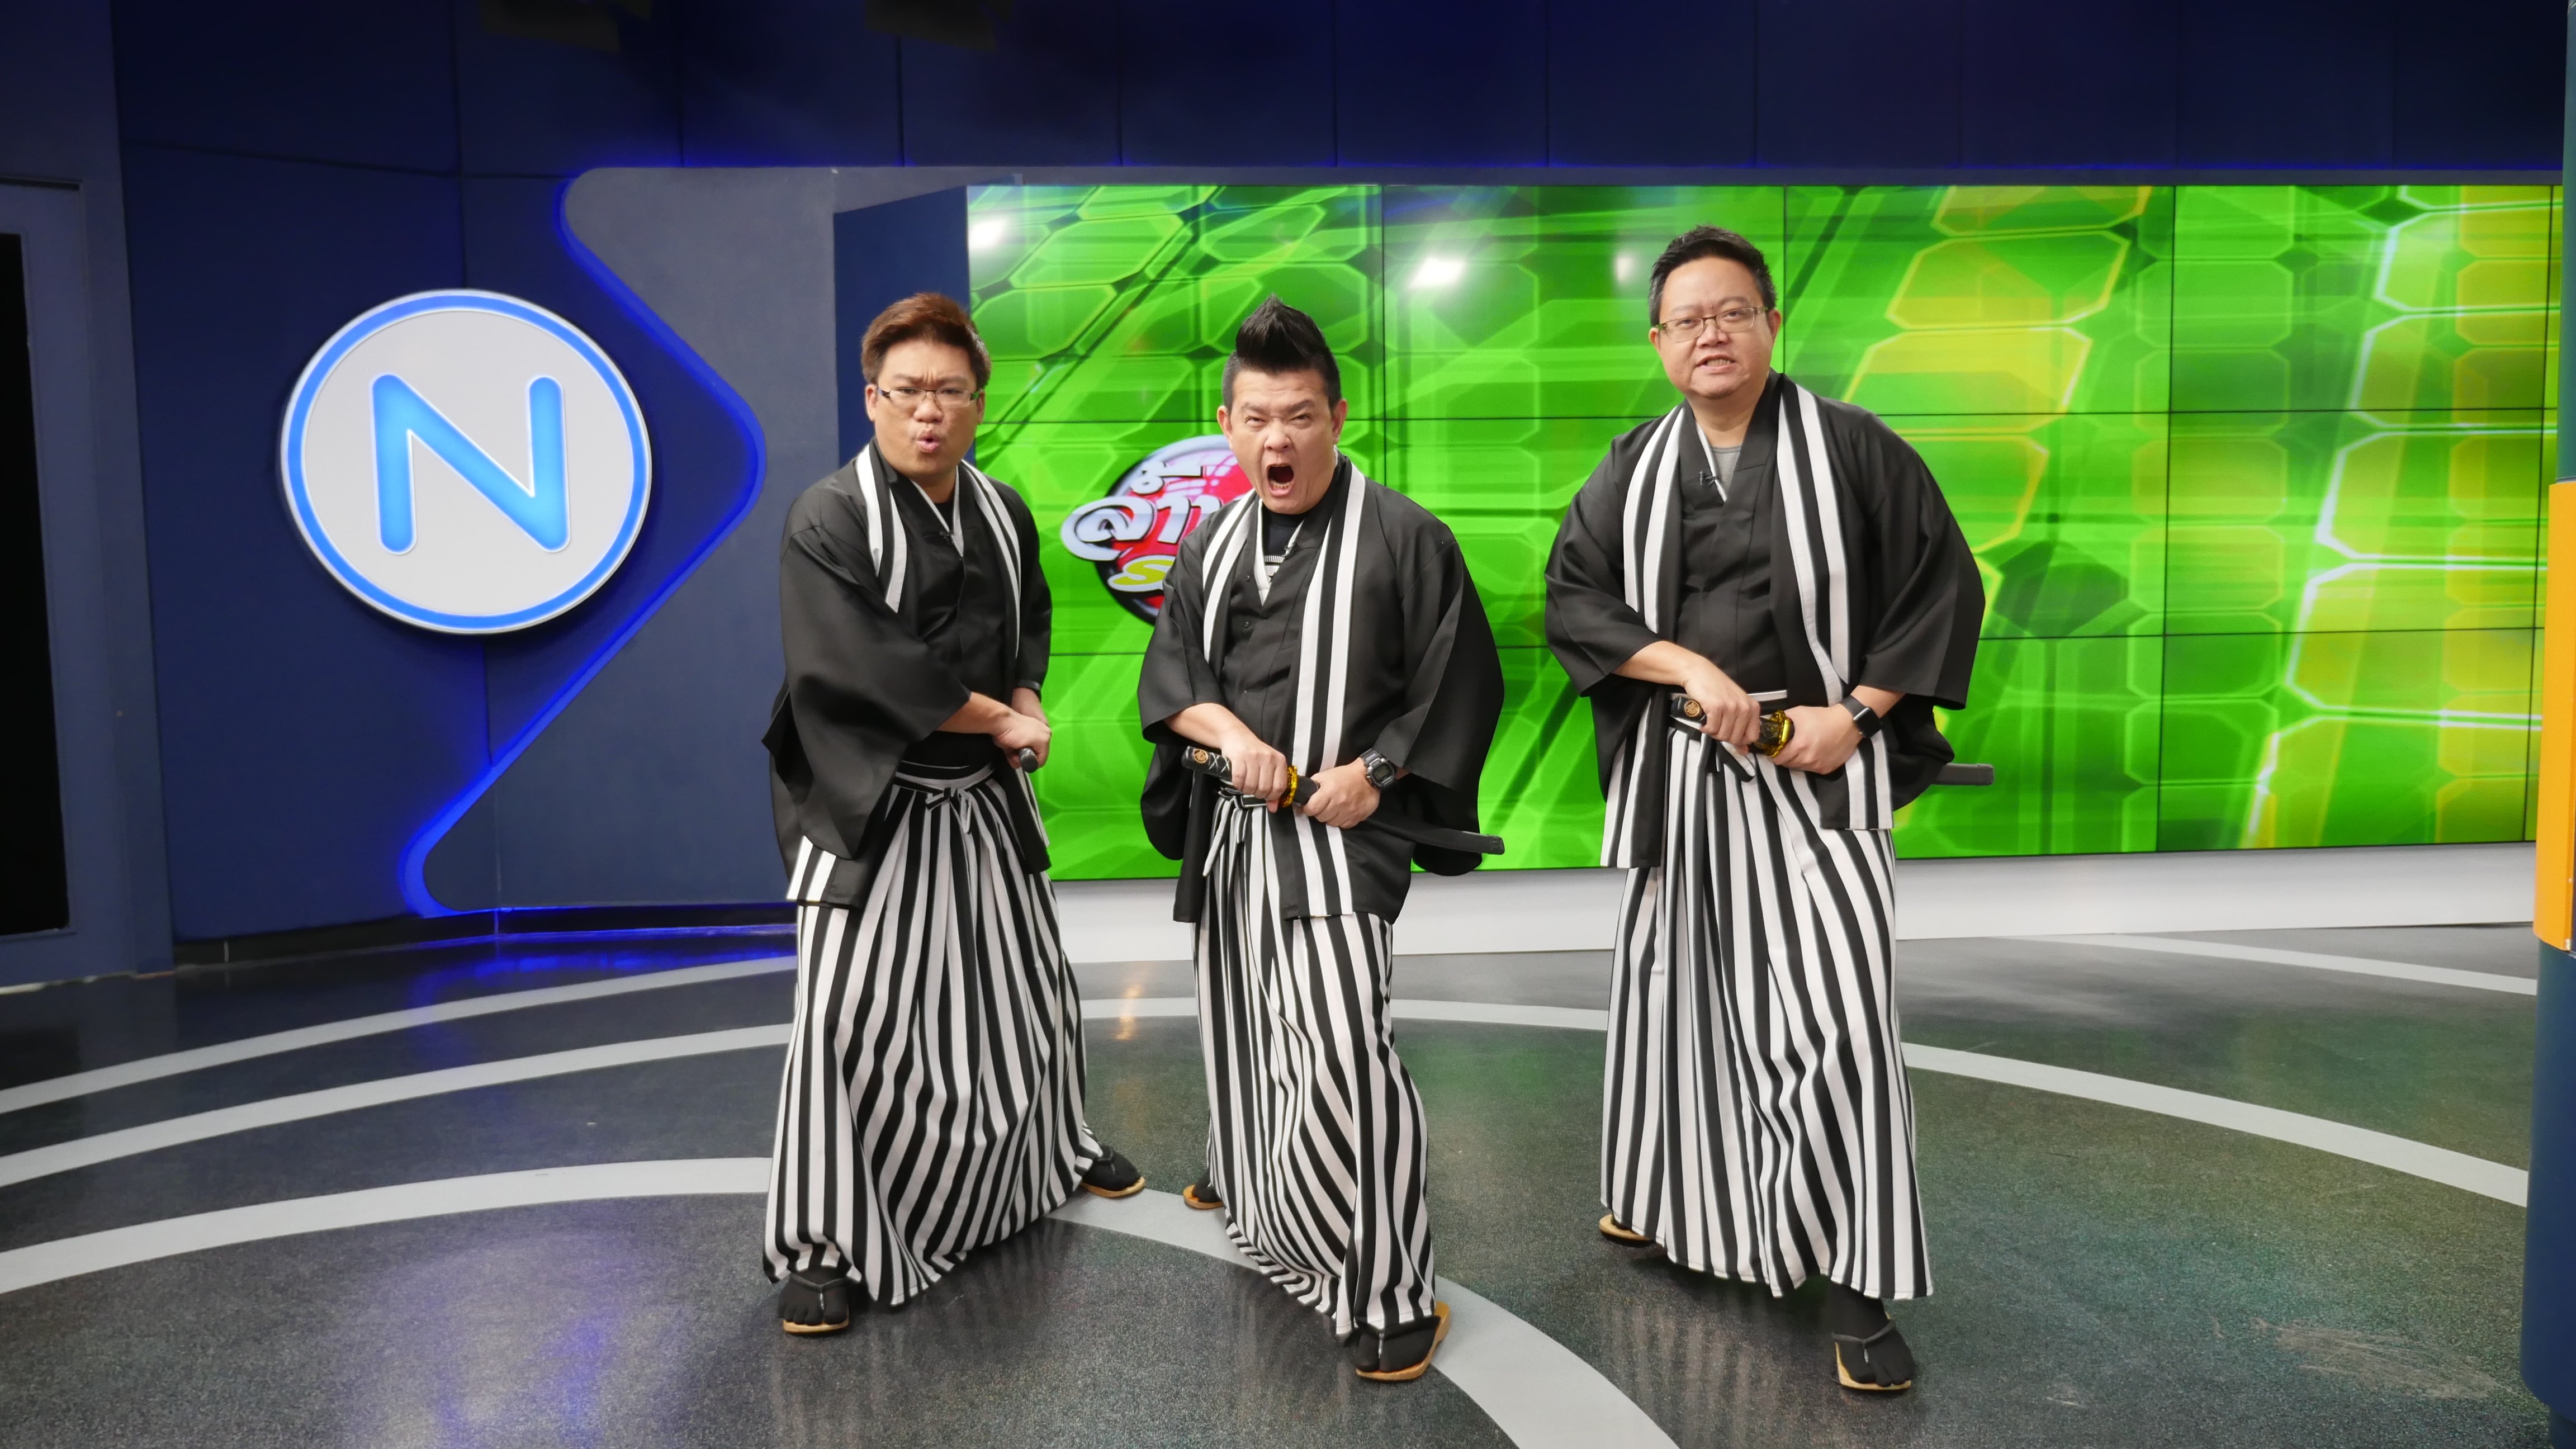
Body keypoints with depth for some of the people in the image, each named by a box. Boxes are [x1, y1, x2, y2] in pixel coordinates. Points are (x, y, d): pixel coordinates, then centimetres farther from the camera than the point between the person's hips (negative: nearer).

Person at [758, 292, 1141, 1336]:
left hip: (985, 798, 6)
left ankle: (1057, 1147, 45)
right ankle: (822, 1247, 8)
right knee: (846, 1017, -9)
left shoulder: (1002, 513, 4)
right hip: (868, 804, -6)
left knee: (1030, 984, 20)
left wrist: (1028, 699, -2)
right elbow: (864, 667, -25)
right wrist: (997, 719, -16)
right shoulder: (828, 522, -16)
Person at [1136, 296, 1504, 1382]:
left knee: (1339, 1049, -17)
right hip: (1229, 829, 6)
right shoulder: (1214, 543, 10)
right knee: (1244, 1022, 20)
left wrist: (1374, 771, -15)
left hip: (1339, 832, -6)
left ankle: (1388, 1295, -1)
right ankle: (1248, 1179, 50)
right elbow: (1168, 669, 9)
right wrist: (1231, 732, -11)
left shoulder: (1401, 537, -8)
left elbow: (1459, 684, -5)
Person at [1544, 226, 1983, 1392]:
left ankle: (1856, 1280, 3)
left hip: (1813, 773, -3)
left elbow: (1942, 583, -1)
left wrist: (1859, 710, -12)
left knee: (1831, 1019, -11)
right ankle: (1671, 1197, 39)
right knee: (1674, 991, 16)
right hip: (1671, 774, 4)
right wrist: (1690, 668, -15)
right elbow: (1571, 599, 0)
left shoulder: (1849, 446, -3)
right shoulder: (1630, 472, 6)